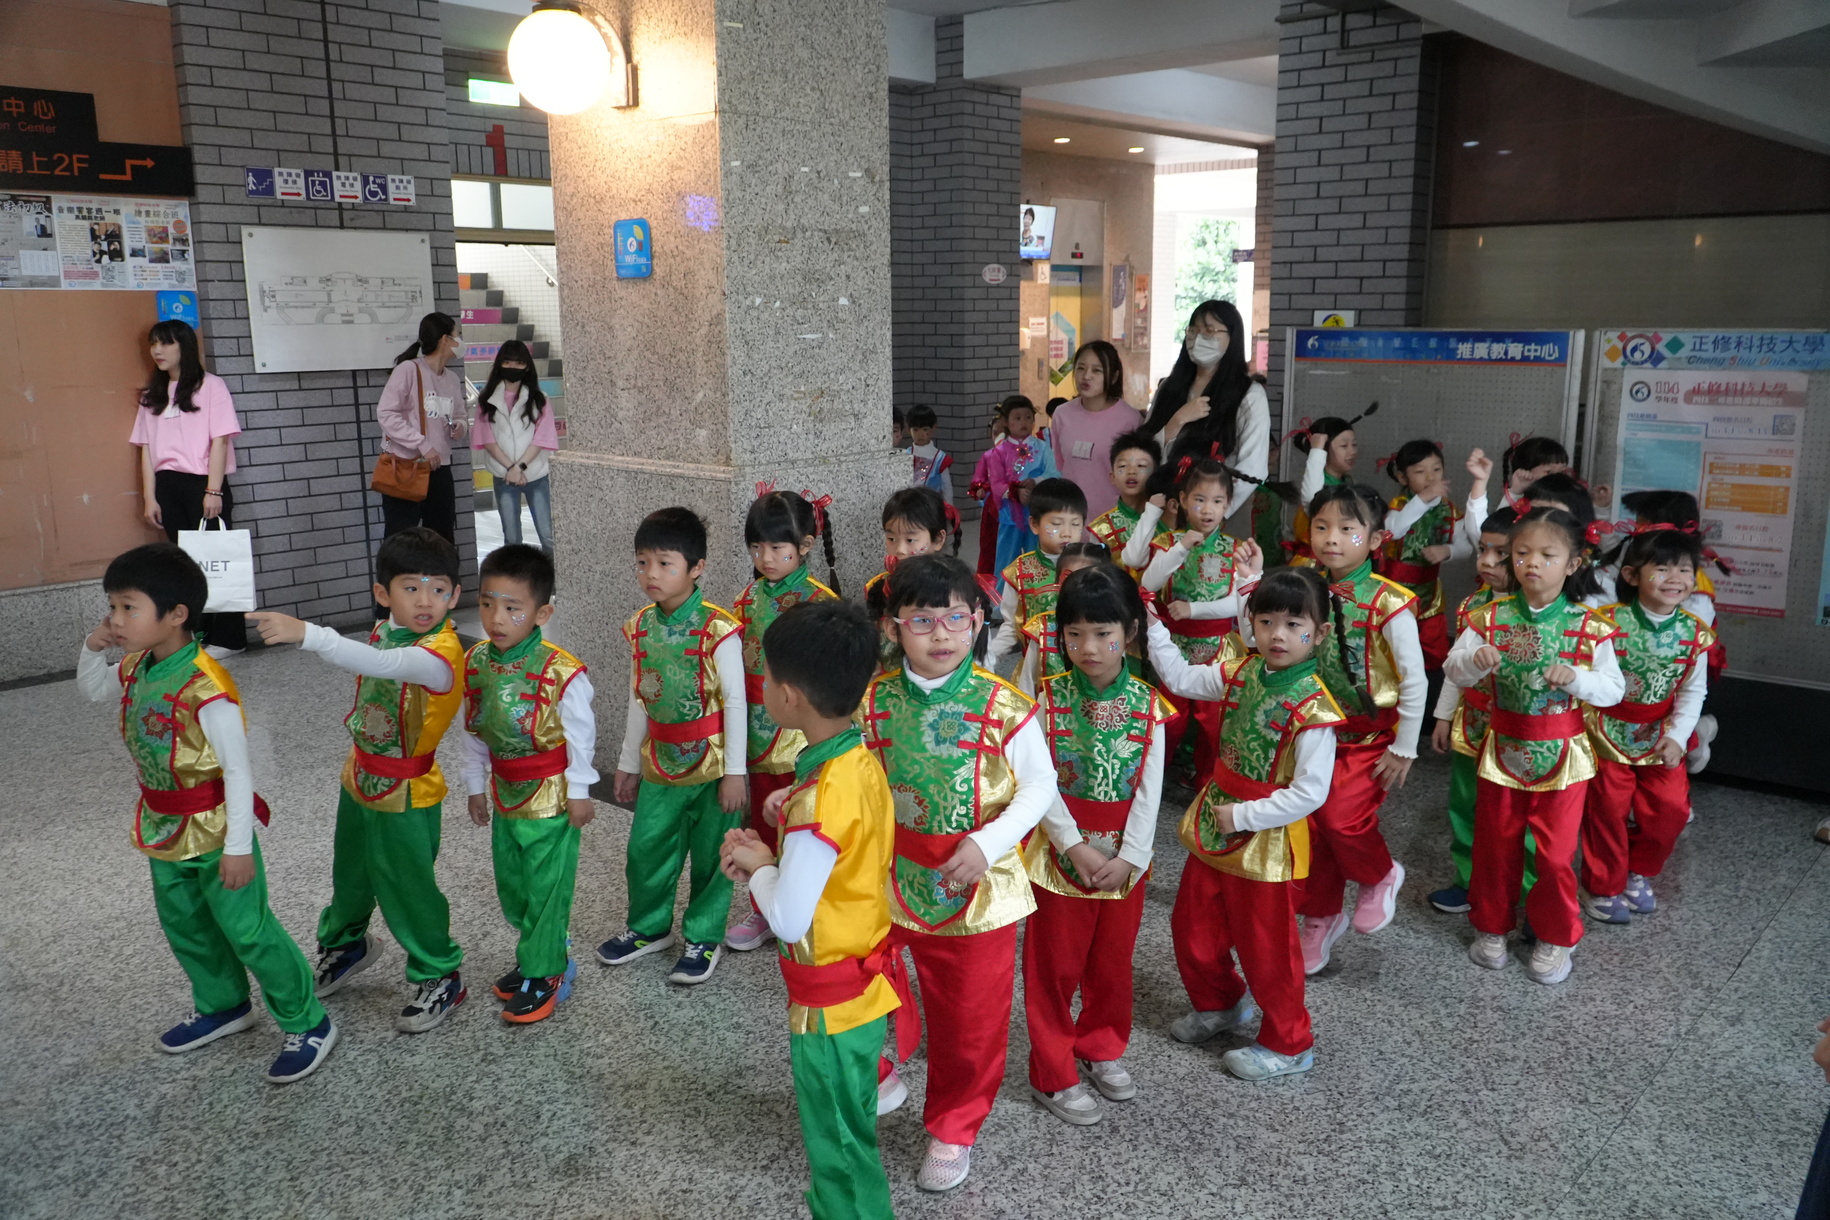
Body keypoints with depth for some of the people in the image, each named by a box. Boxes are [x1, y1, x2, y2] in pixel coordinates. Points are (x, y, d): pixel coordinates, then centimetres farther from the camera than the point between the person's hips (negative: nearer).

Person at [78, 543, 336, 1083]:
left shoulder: (205, 686, -28)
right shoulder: (135, 670, -2)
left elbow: (238, 770, -25)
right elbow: (91, 690, 22)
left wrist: (238, 846, -23)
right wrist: (92, 648, -1)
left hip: (213, 832, -9)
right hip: (165, 832, 9)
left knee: (247, 930, -1)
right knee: (184, 927, 23)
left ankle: (307, 1024, 13)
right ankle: (222, 1006, 43)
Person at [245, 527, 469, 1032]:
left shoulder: (439, 653, -32)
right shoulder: (385, 632, -4)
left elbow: (376, 664, -49)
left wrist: (307, 634, -57)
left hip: (405, 797, -8)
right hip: (360, 781, 8)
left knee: (406, 887, 5)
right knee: (350, 872, 27)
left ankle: (439, 978, 26)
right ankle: (344, 944, 54)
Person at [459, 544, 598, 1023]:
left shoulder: (561, 671, -23)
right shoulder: (475, 662, -4)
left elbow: (580, 734, -13)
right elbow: (473, 731, 8)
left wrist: (578, 791, -8)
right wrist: (476, 785, 11)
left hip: (551, 794, -6)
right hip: (505, 793, 7)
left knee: (546, 888, 4)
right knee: (510, 884, 19)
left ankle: (543, 975, 20)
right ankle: (545, 953, 38)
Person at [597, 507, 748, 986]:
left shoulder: (717, 630, -17)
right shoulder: (641, 627, 1)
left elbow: (735, 704, -13)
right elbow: (639, 701, 11)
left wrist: (734, 772, -12)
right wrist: (628, 762, 15)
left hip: (710, 763, -5)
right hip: (660, 764, 6)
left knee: (710, 855, 7)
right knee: (646, 851, 14)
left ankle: (704, 938, 25)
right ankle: (649, 927, 36)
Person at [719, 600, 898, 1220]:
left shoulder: (820, 800, -30)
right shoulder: (862, 761, -3)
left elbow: (789, 918, -28)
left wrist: (759, 868, -10)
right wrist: (769, 856, -3)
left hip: (831, 1005, -8)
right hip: (866, 983, 9)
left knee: (840, 1149, 12)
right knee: (848, 1132, 26)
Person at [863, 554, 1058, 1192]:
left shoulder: (1004, 706, -14)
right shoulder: (873, 701, -5)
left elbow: (1040, 785, -6)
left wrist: (987, 843, -18)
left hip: (978, 889, -1)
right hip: (889, 882, 2)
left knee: (970, 1019, 13)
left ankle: (953, 1129, 37)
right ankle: (881, 1078, 42)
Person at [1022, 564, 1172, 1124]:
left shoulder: (1147, 705, -6)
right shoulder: (1048, 699, -10)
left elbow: (1149, 789, -6)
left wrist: (1127, 857, -12)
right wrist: (1076, 847, -18)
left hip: (1124, 857, 2)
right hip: (1060, 853, -2)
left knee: (1112, 961, 18)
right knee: (1055, 967, 8)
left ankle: (1101, 1047, 40)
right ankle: (1054, 1074, 23)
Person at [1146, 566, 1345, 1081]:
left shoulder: (1312, 707, -23)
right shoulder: (1240, 672, -2)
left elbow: (1310, 793, -24)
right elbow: (1180, 678, 12)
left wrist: (1243, 816, -20)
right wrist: (1153, 628, 5)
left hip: (1266, 843, -7)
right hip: (1214, 827, 7)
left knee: (1266, 947, 9)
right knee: (1191, 928, 20)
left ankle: (1288, 1045, 32)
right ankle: (1221, 1004, 47)